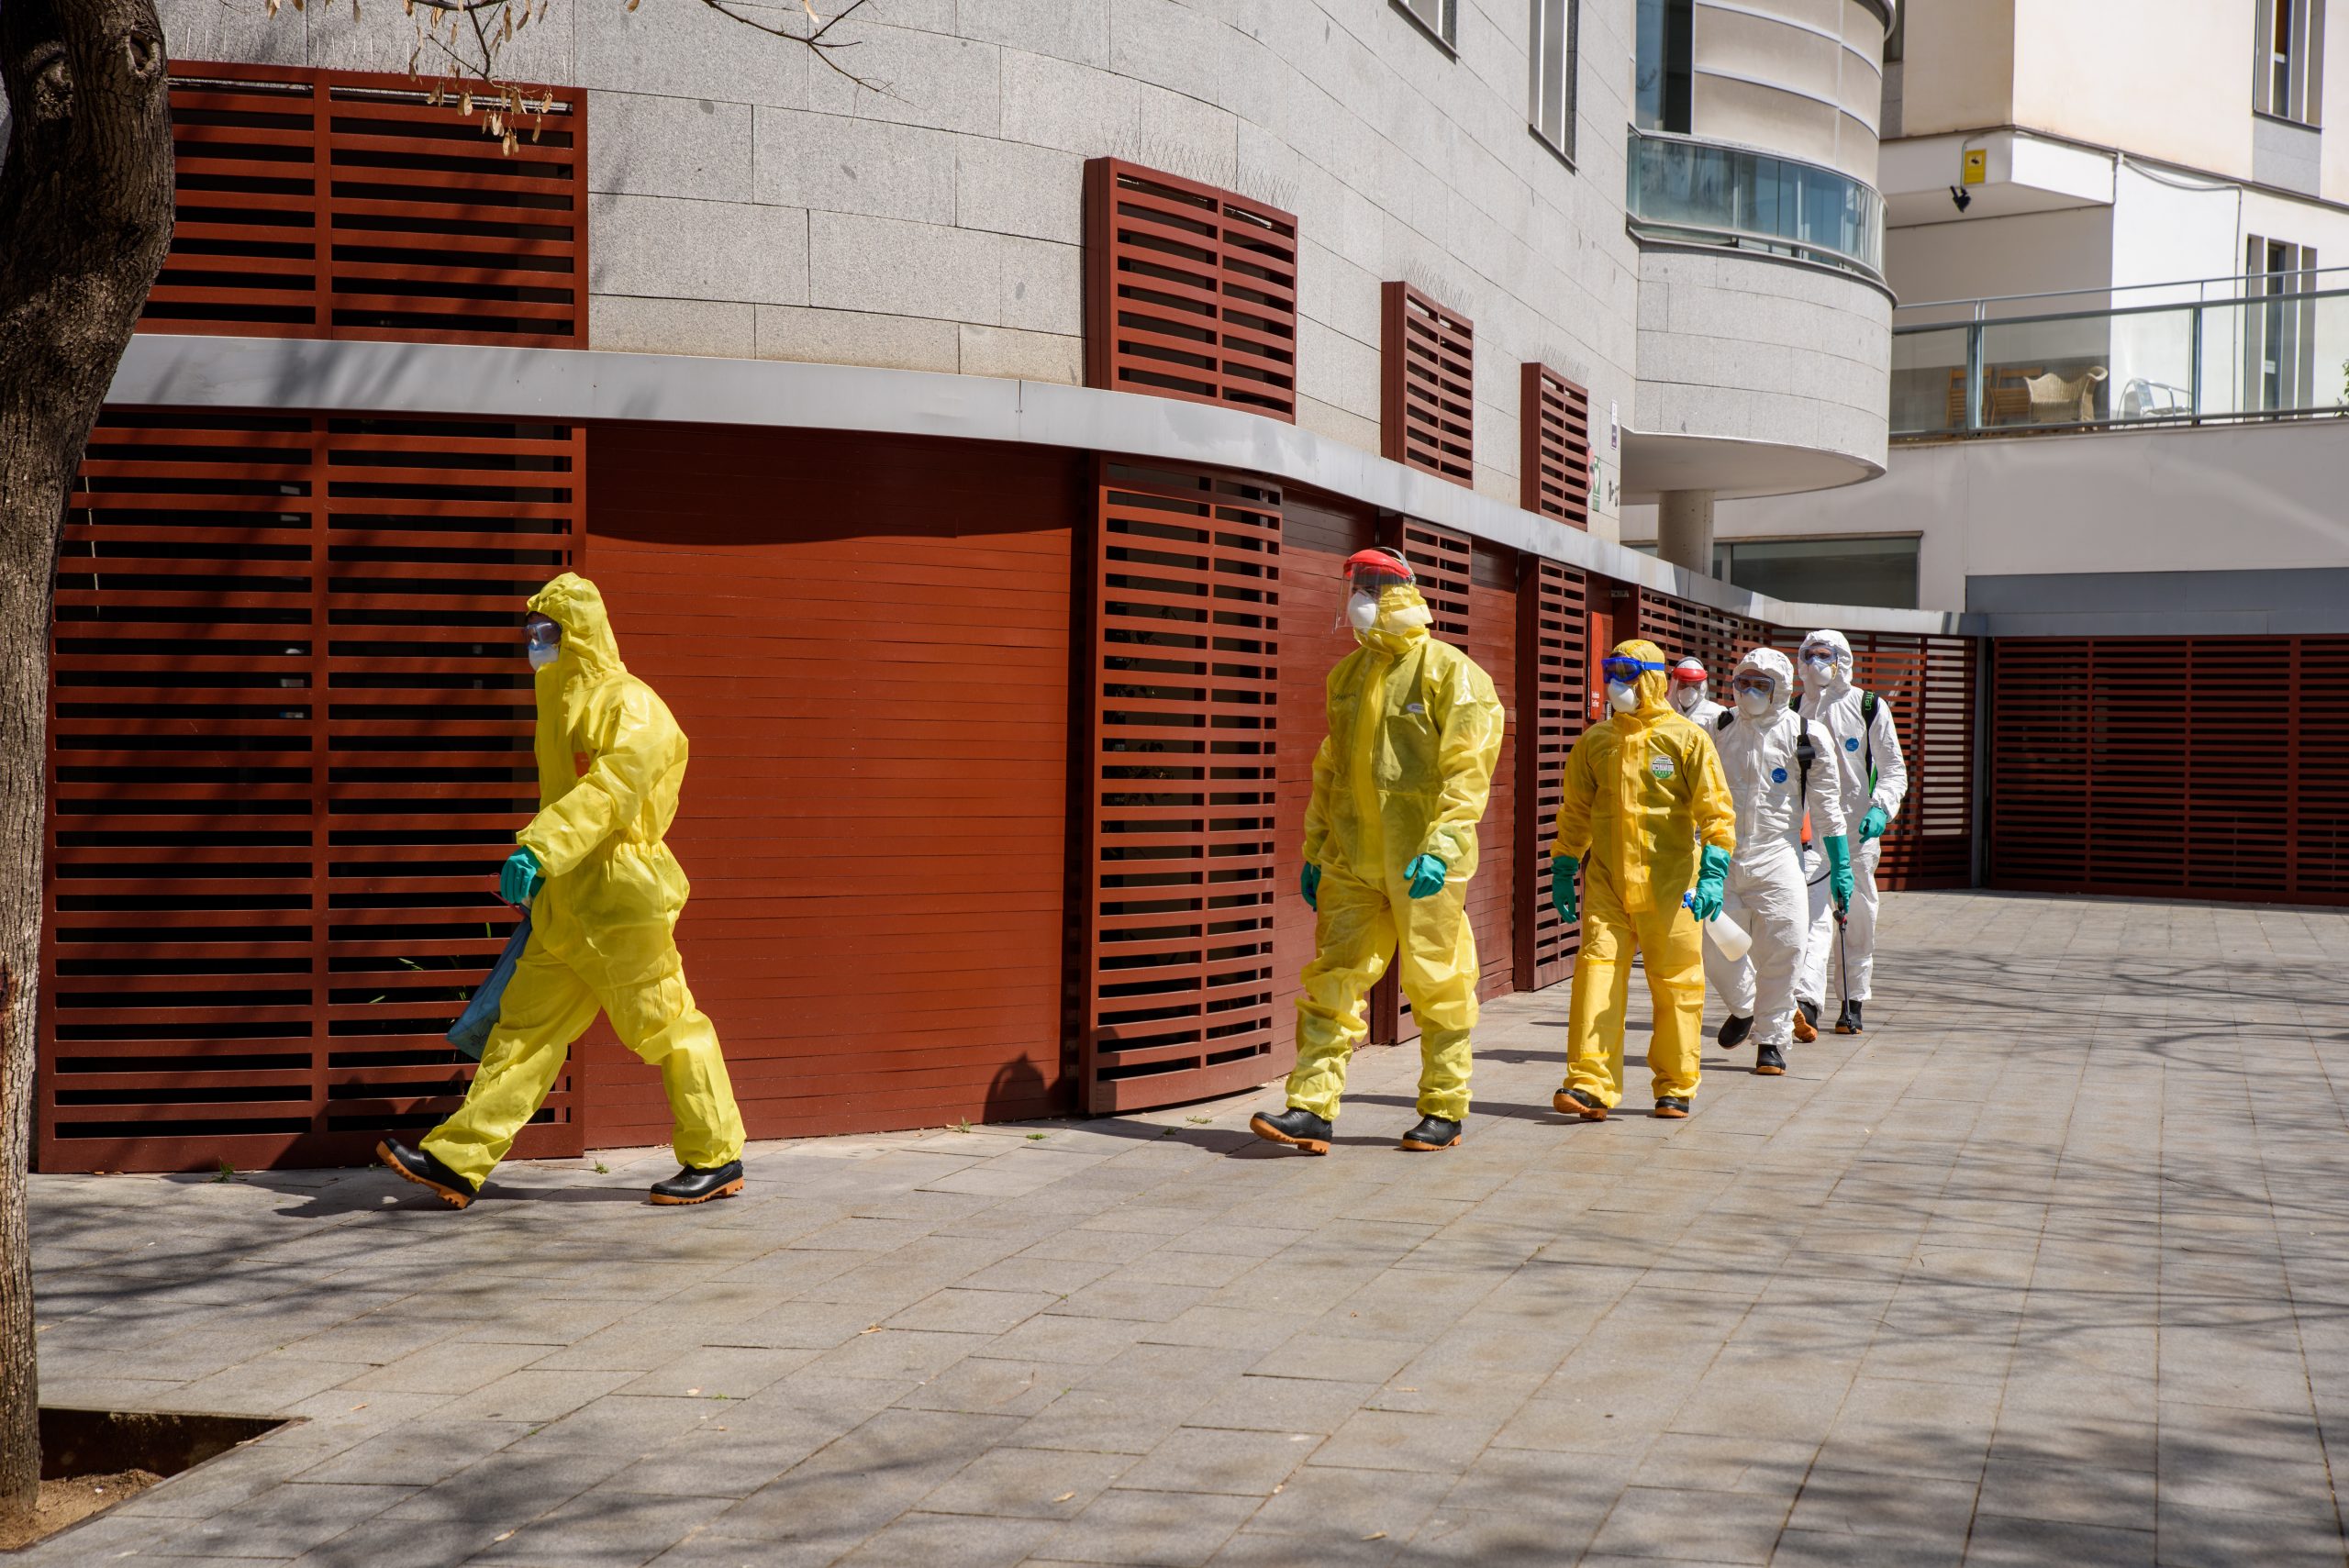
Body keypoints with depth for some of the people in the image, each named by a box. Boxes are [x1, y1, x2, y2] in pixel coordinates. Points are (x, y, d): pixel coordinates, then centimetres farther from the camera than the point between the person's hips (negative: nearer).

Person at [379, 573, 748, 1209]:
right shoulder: (561, 705, 17)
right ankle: (459, 1160, 4)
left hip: (619, 900, -9)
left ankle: (717, 1159, 11)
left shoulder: (628, 703, -12)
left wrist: (537, 850, -37)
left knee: (665, 1025, -1)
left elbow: (610, 791, -28)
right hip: (564, 904, 9)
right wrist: (533, 863, 28)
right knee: (525, 1026, 5)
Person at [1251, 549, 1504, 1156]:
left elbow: (1467, 770, -13)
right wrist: (1314, 849, 16)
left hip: (1424, 862, -6)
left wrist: (1442, 846, -22)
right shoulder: (1348, 673, 14)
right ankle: (1311, 1110, 0)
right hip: (1354, 858, 6)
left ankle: (1445, 1111, 16)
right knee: (1333, 978, 0)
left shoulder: (1451, 673, -7)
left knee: (1437, 984, 4)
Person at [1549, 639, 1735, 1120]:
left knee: (1675, 982, 4)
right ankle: (1590, 1085, -11)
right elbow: (1575, 811, 18)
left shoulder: (1687, 739, -1)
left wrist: (1713, 872, -14)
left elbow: (1715, 809, -4)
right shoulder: (1594, 741, 10)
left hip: (1669, 883, -3)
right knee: (1597, 968, -9)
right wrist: (1563, 870, 15)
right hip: (1607, 881, 3)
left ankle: (1676, 1086, 18)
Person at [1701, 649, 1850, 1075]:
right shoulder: (1720, 731, 6)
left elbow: (1826, 806, 4)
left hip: (1778, 856, -2)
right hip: (1723, 856, 2)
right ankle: (1742, 1006, 26)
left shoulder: (1802, 737, -1)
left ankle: (1772, 1040, 9)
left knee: (1781, 950, -6)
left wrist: (1841, 867, 2)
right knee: (1712, 943, -4)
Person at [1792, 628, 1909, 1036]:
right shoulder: (1795, 711, 10)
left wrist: (1881, 808, -14)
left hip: (1857, 831, 0)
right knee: (1812, 912, -14)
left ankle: (1852, 1003, 20)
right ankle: (1806, 999, -25)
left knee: (1856, 919, 6)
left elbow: (1894, 769, 3)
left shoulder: (1870, 707, 3)